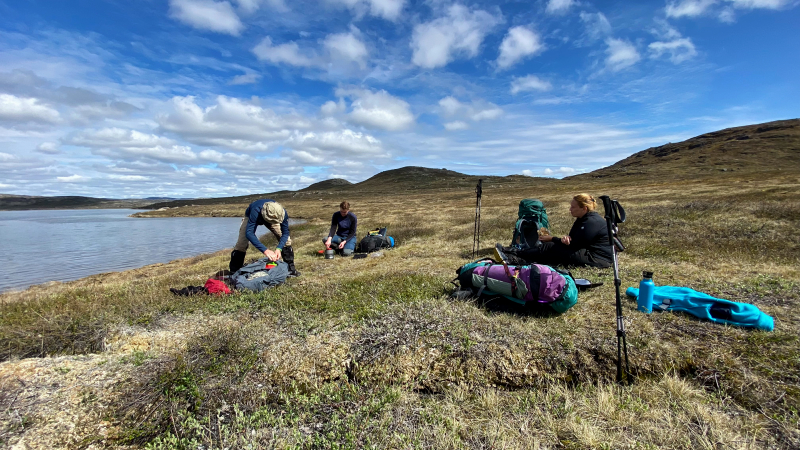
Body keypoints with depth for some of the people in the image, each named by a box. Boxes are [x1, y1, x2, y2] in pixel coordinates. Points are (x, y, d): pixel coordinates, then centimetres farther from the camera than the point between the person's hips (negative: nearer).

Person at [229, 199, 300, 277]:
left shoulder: (283, 213, -39)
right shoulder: (256, 212, -48)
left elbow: (285, 233, -29)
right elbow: (249, 233, -51)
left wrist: (279, 248, -46)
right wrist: (265, 250, -61)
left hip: (271, 217, 2)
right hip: (250, 217, -2)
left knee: (286, 240, -12)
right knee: (242, 243, -14)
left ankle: (290, 269, 0)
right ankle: (234, 272, 4)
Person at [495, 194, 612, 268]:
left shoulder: (592, 222, -19)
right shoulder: (583, 219, 13)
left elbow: (574, 244, -20)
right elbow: (572, 238, 11)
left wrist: (551, 239, -10)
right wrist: (565, 239, -15)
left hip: (597, 259, -10)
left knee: (549, 248, -17)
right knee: (548, 247, -3)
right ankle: (513, 258, -14)